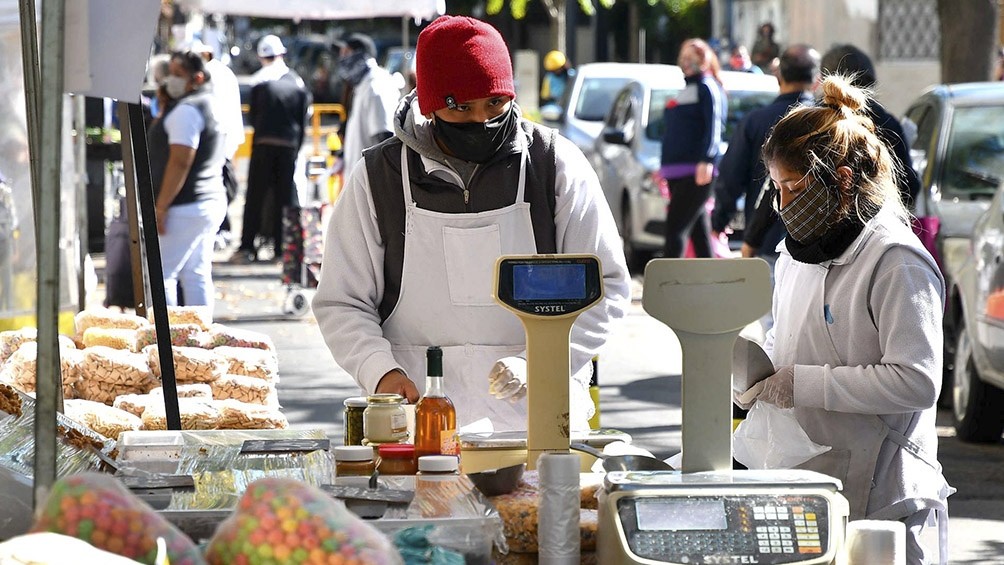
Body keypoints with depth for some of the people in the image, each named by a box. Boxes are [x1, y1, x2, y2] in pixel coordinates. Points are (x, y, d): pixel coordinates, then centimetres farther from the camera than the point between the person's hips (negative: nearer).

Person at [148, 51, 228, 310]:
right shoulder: (212, 104, 17)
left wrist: (161, 207, -20)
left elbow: (180, 162, -20)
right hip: (212, 201, 10)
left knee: (160, 274, -8)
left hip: (185, 208, -10)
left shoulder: (186, 110, -14)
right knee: (197, 275, 10)